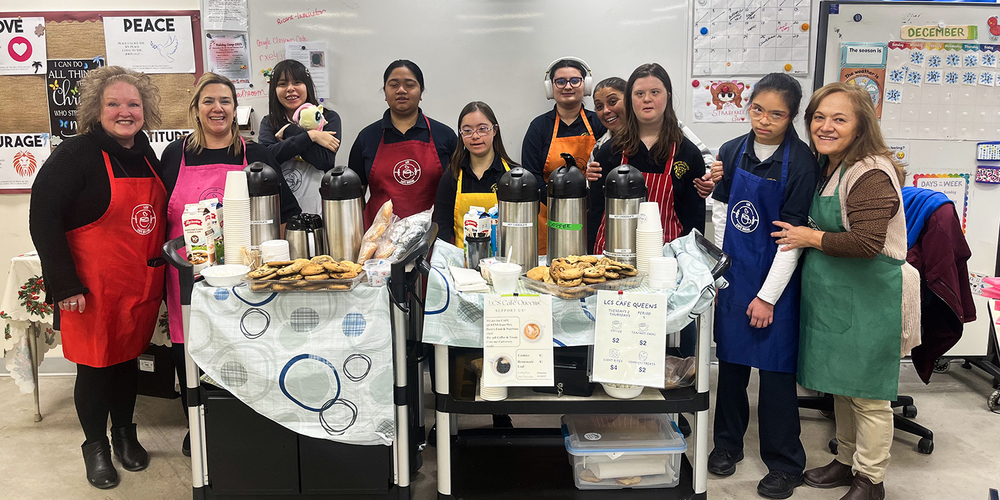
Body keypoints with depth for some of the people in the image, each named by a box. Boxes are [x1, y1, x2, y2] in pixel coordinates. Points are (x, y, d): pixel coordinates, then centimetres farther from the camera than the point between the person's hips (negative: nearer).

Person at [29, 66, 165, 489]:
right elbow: (43, 219, -14)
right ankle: (96, 446, 27)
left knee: (128, 357, 17)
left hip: (142, 287, 5)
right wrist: (66, 286, -16)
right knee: (94, 364, 7)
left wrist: (160, 272, 12)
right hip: (95, 292, -5)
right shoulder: (75, 155, -11)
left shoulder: (147, 156, 8)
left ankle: (125, 433, 36)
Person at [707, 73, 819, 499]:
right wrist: (721, 269, 6)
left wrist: (768, 295, -13)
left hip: (775, 277, -4)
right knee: (731, 359, 14)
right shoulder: (732, 152, 2)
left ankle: (785, 464, 19)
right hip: (733, 272, 5)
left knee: (775, 368, 2)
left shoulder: (801, 163, -14)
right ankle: (728, 442, 32)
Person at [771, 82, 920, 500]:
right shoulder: (825, 168, 10)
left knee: (867, 394, 4)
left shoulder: (871, 174, -19)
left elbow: (867, 242, -27)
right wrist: (806, 235, 5)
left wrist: (811, 238, -16)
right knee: (841, 385, 20)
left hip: (868, 297, -9)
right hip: (833, 295, 9)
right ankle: (847, 461, 37)